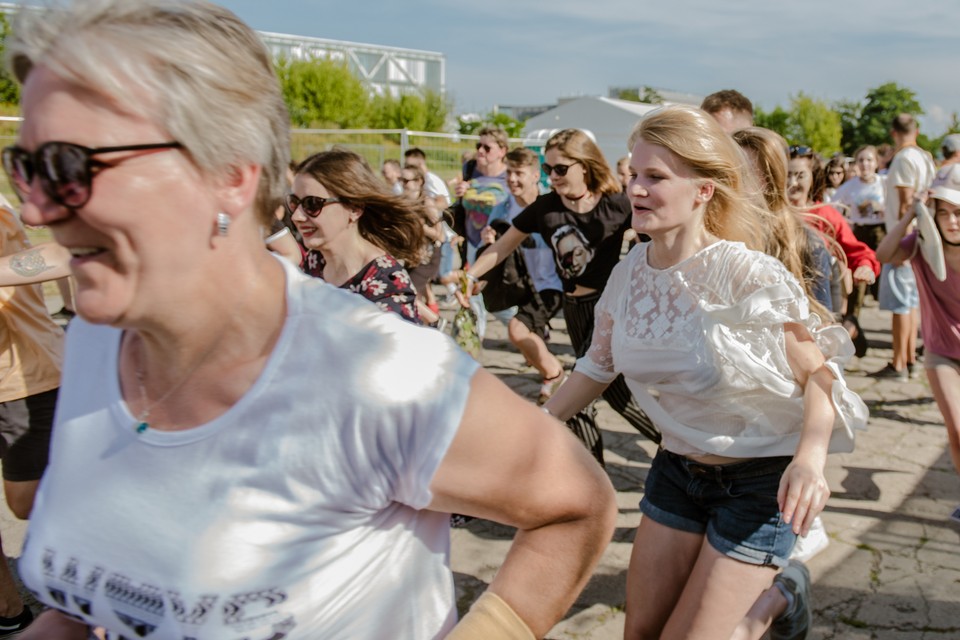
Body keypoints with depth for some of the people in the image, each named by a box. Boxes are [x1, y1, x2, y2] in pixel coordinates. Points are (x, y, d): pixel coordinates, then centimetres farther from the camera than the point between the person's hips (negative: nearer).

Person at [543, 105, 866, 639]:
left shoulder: (748, 276, -22)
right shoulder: (630, 274, -6)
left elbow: (817, 373, -16)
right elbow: (598, 367, 7)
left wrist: (811, 458, -34)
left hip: (761, 480, -5)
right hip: (678, 470, 6)